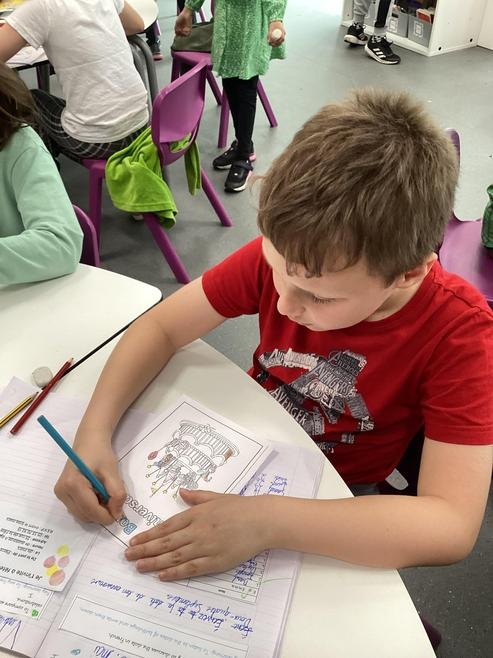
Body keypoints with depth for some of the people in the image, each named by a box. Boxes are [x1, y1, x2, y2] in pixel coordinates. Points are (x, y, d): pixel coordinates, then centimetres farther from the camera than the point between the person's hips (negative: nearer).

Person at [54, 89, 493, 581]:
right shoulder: (282, 252, -24)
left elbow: (452, 526, -33)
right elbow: (161, 326, -15)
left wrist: (267, 521, -42)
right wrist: (92, 434, -30)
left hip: (335, 499, 0)